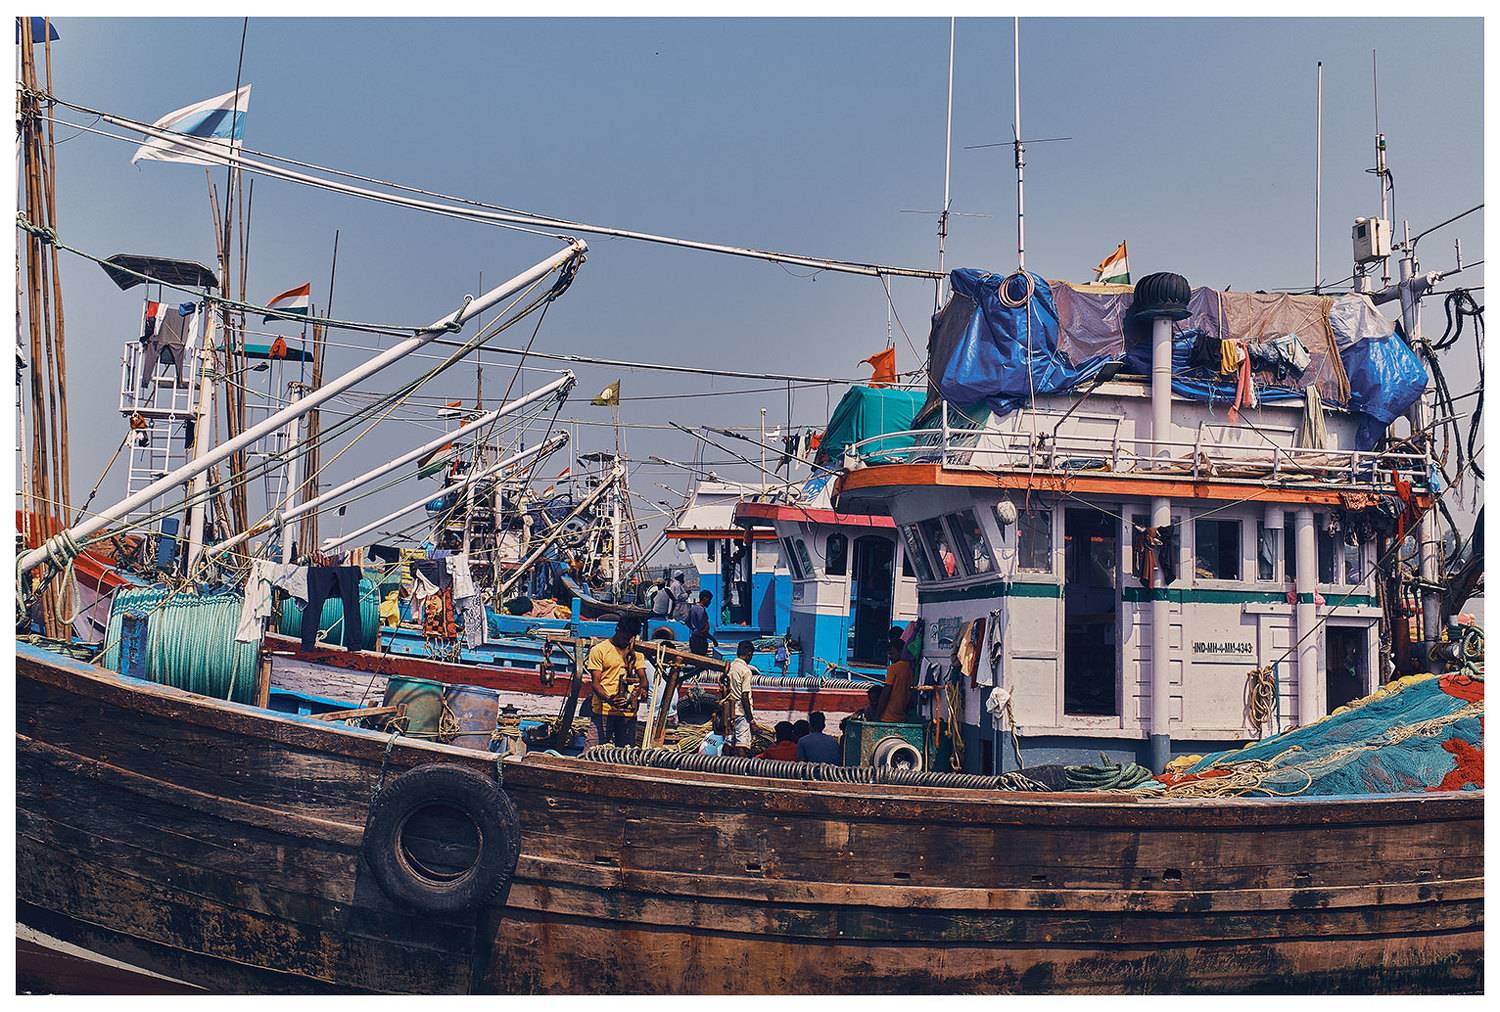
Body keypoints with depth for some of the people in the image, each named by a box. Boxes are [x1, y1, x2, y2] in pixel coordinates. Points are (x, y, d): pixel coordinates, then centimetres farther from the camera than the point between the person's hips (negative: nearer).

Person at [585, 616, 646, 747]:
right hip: (604, 710, -4)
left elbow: (643, 679, 9)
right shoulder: (599, 650, 1)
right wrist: (609, 699, -23)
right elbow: (596, 683, -5)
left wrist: (638, 693, -15)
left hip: (629, 711, 4)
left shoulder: (635, 652, 16)